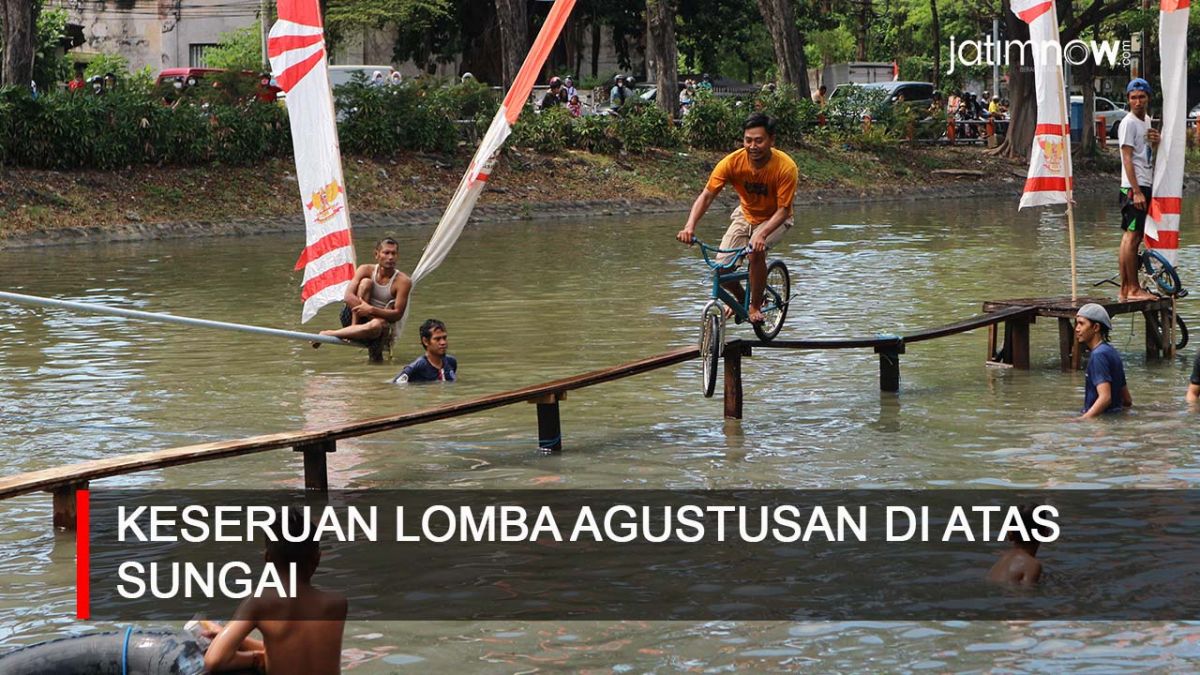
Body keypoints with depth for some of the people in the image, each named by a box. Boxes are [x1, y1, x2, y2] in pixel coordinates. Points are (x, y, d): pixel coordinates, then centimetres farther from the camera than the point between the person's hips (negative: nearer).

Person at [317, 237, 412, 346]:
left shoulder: (402, 281, -8)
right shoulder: (366, 270, -3)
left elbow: (398, 314, -15)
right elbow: (348, 296, -14)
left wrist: (372, 310, -29)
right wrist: (367, 309, -25)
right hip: (353, 316, 1)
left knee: (376, 325, -41)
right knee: (365, 282, -20)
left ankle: (326, 334, -33)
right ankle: (353, 327, -28)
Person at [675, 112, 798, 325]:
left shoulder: (785, 167, -30)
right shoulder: (733, 162, -24)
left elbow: (783, 209, -28)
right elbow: (707, 195, -24)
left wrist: (762, 234, -46)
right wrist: (690, 227, -41)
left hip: (774, 219, -3)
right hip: (745, 215, 3)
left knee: (756, 251, -33)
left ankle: (756, 305, -10)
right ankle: (741, 299, 20)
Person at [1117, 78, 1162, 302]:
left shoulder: (1147, 121, 17)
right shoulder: (1128, 123, -10)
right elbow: (1127, 158, -15)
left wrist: (1155, 141, 3)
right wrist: (1137, 191, -20)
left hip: (1145, 186, 9)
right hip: (1133, 187, -9)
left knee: (1133, 237, 9)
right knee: (1131, 236, -8)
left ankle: (1125, 289, 10)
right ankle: (1133, 289, -9)